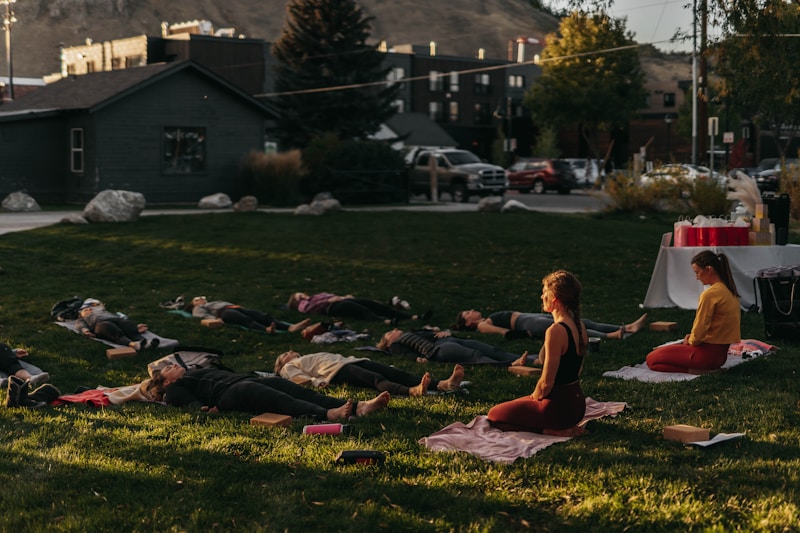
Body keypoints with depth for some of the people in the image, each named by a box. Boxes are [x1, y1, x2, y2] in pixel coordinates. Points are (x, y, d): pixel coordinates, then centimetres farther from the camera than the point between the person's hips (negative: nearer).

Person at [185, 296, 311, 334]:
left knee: (265, 316, -23)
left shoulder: (216, 302, 46)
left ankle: (291, 327, -48)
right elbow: (203, 315, 4)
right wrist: (215, 319, -16)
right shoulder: (197, 309, 26)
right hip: (224, 312, -6)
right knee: (246, 319, -38)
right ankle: (266, 329, -68)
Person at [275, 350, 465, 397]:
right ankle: (412, 391, -64)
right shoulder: (289, 367, 25)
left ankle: (443, 384, -40)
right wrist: (317, 381, -16)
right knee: (377, 379, -35)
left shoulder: (314, 357, 43)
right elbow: (300, 378, 3)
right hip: (338, 371, -7)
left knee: (398, 373, -19)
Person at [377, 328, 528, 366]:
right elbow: (407, 353, 2)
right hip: (437, 349, -7)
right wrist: (418, 358, -18)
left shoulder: (416, 333, 42)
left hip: (450, 340, 7)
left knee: (493, 351, -18)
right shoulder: (396, 345, 23)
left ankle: (517, 360, -39)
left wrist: (447, 332, 7)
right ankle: (509, 365, -54)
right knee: (476, 356, -32)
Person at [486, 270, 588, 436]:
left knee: (494, 415, 8)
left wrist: (534, 397, -1)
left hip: (558, 407, -9)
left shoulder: (555, 332, -24)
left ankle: (552, 430, -4)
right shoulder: (580, 327, 4)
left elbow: (546, 383, -23)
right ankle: (567, 426, 12)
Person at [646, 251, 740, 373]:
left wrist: (690, 341, 3)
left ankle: (694, 370, -10)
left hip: (708, 353, -10)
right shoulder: (728, 290, 8)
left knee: (651, 359, -2)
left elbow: (699, 332, -19)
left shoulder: (710, 294, -22)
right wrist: (691, 338, 7)